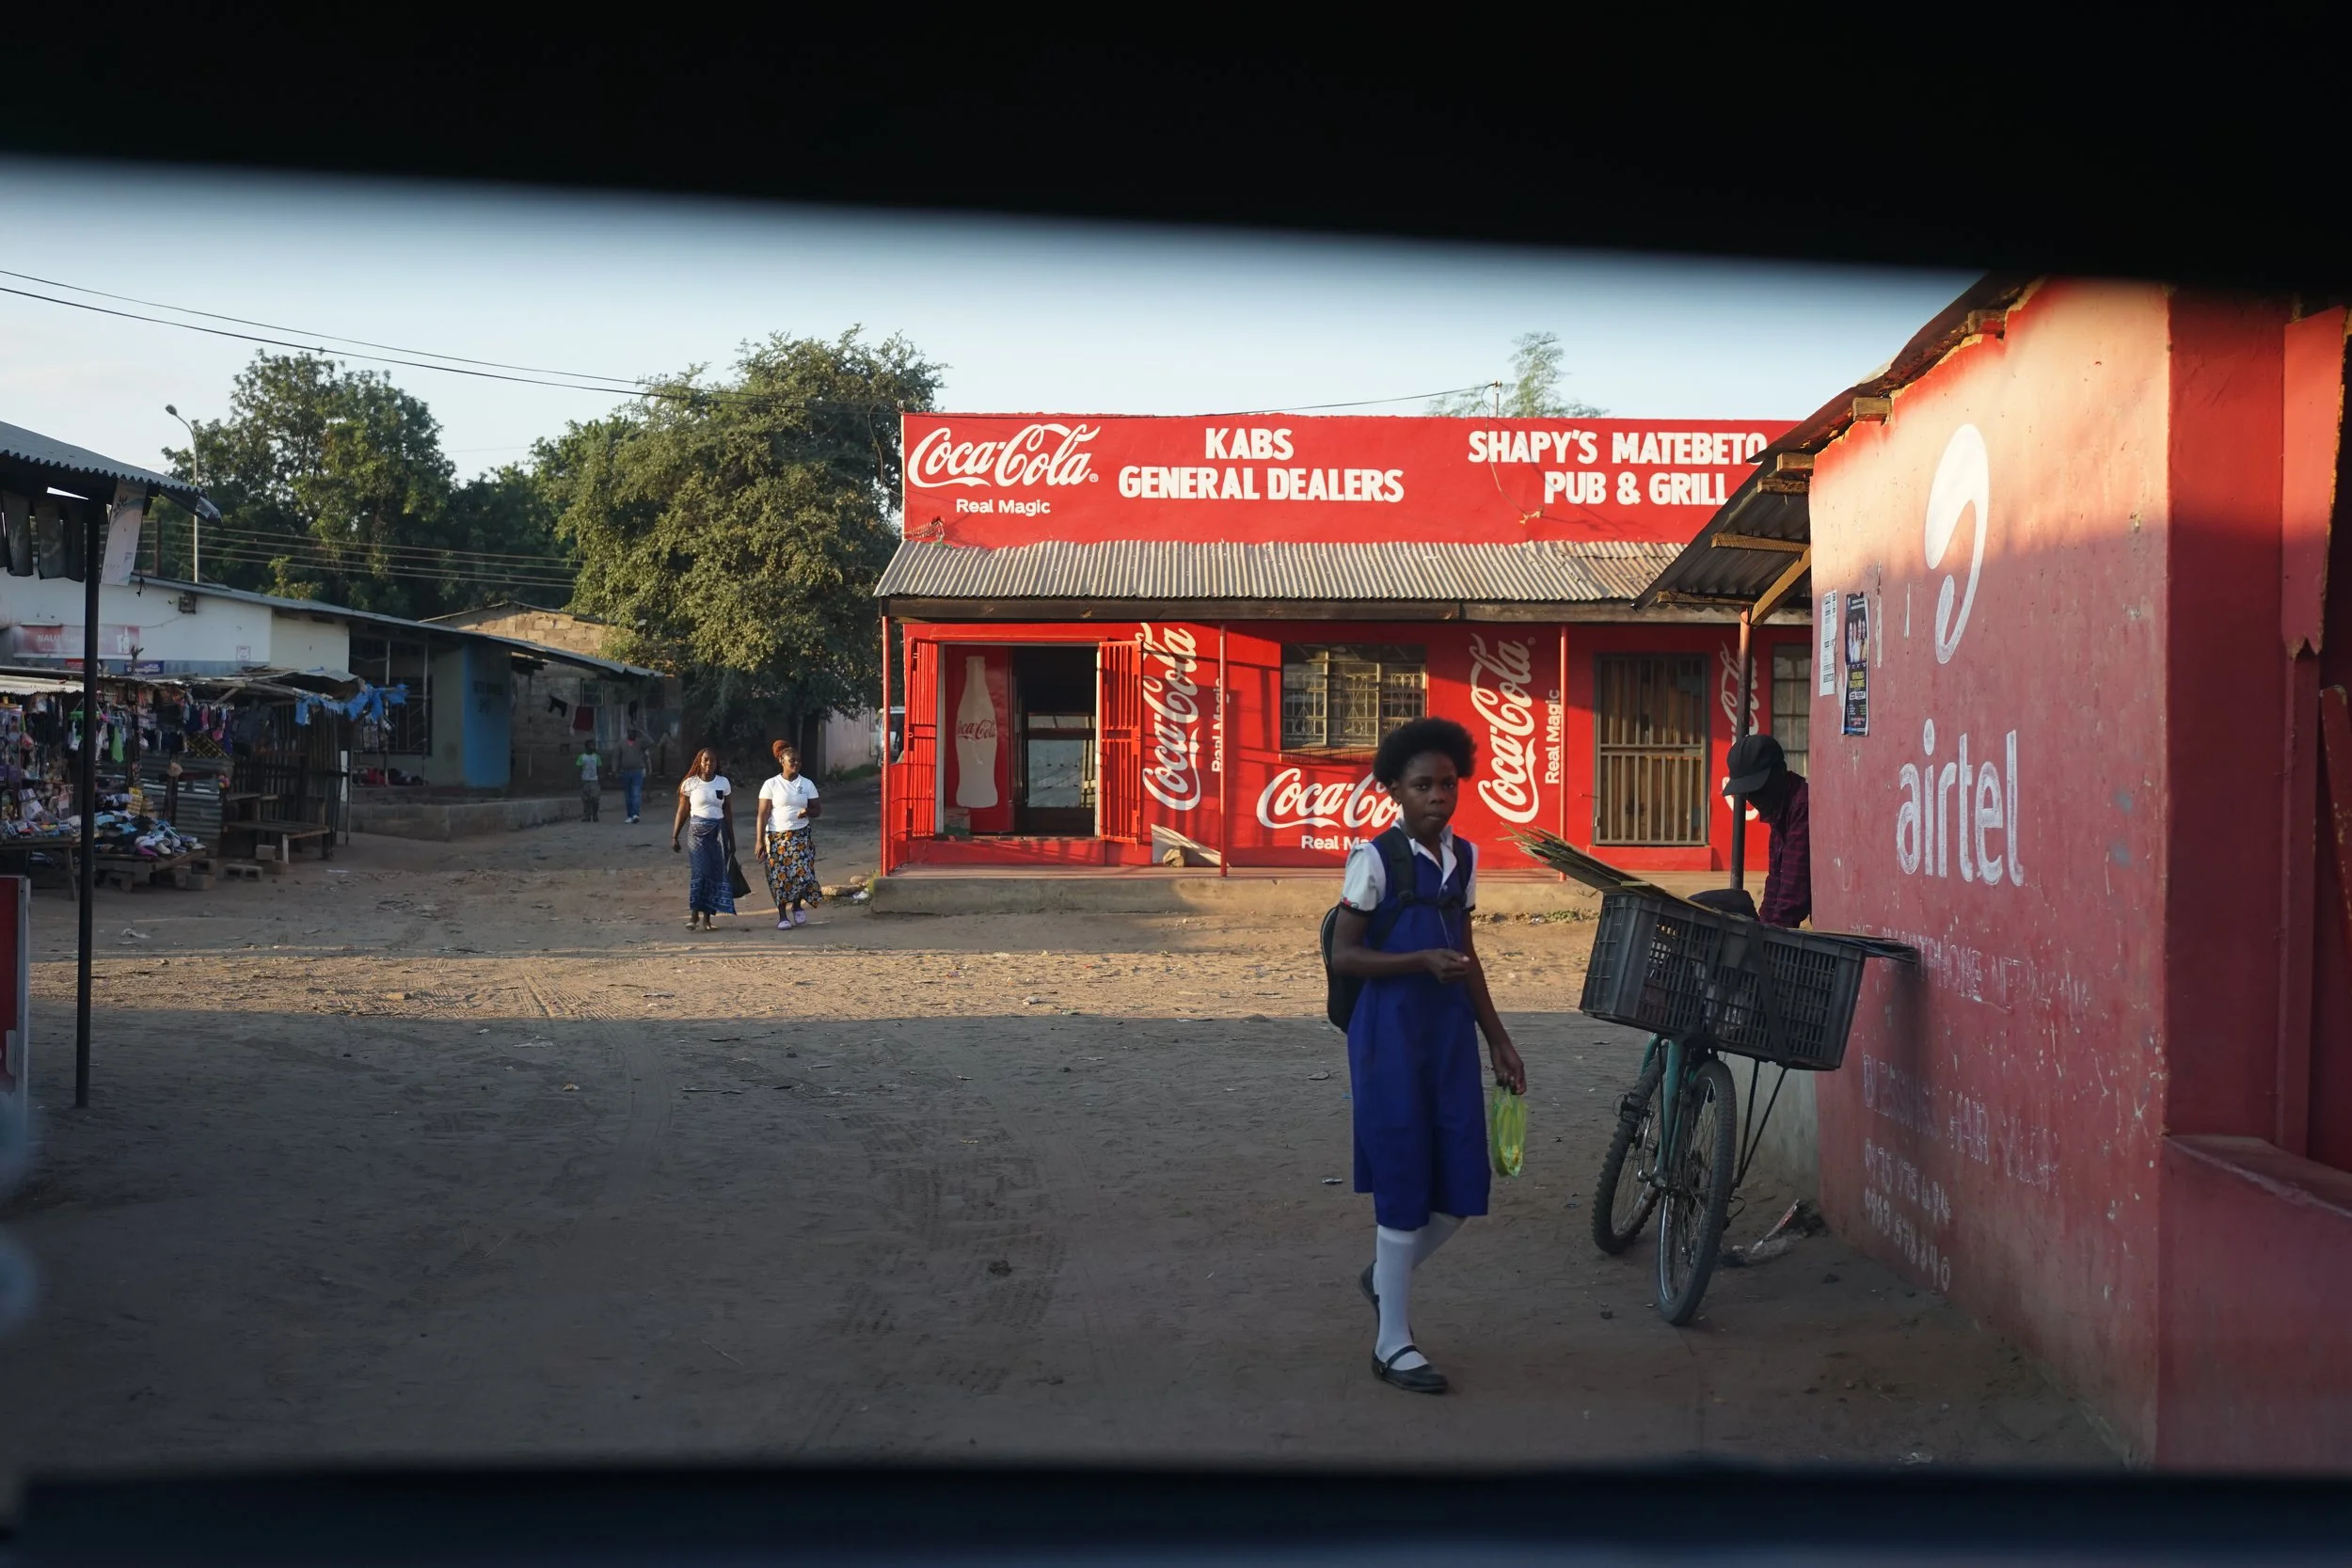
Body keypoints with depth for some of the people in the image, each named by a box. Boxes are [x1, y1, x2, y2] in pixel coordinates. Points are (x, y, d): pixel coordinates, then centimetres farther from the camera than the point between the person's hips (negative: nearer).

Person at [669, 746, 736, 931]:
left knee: (715, 872, 0)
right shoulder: (690, 783, 1)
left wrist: (731, 839, 12)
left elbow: (728, 812, 11)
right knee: (698, 872, -12)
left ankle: (707, 917, 4)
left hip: (719, 831, 2)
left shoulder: (723, 783, 6)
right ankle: (694, 914, -10)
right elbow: (682, 812, 5)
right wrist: (674, 836, 3)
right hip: (698, 831, -2)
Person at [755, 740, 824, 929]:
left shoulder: (807, 784, 6)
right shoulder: (771, 785, -1)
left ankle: (797, 905, 18)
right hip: (776, 837, -2)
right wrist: (759, 841, -9)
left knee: (803, 873, -10)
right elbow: (763, 815, -3)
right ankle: (782, 916, 13)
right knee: (779, 877, -1)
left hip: (800, 837, 2)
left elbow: (817, 810, 9)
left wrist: (808, 812, -16)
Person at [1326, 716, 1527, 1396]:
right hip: (1391, 1036, -6)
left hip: (1451, 1033, 6)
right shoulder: (1375, 858, -9)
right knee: (1403, 1186, -2)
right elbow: (1342, 956, -10)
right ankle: (1392, 1344, 11)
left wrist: (1497, 1036, 17)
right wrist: (1423, 961, -22)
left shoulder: (1462, 857, 9)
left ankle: (1388, 1275, 33)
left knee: (1462, 1187, 5)